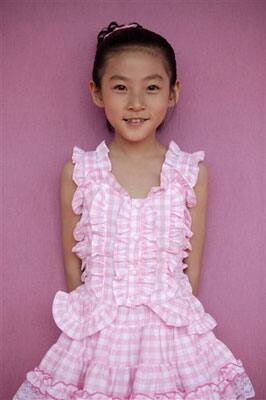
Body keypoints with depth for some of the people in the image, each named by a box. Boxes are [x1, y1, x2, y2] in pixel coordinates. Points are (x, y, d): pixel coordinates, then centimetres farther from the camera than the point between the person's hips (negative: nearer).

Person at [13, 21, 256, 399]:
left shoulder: (192, 173, -4)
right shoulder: (78, 172, -3)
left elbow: (192, 265, 2)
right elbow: (72, 259, 4)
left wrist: (175, 316, 2)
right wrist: (87, 316, 3)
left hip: (171, 328, 0)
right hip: (97, 331, 0)